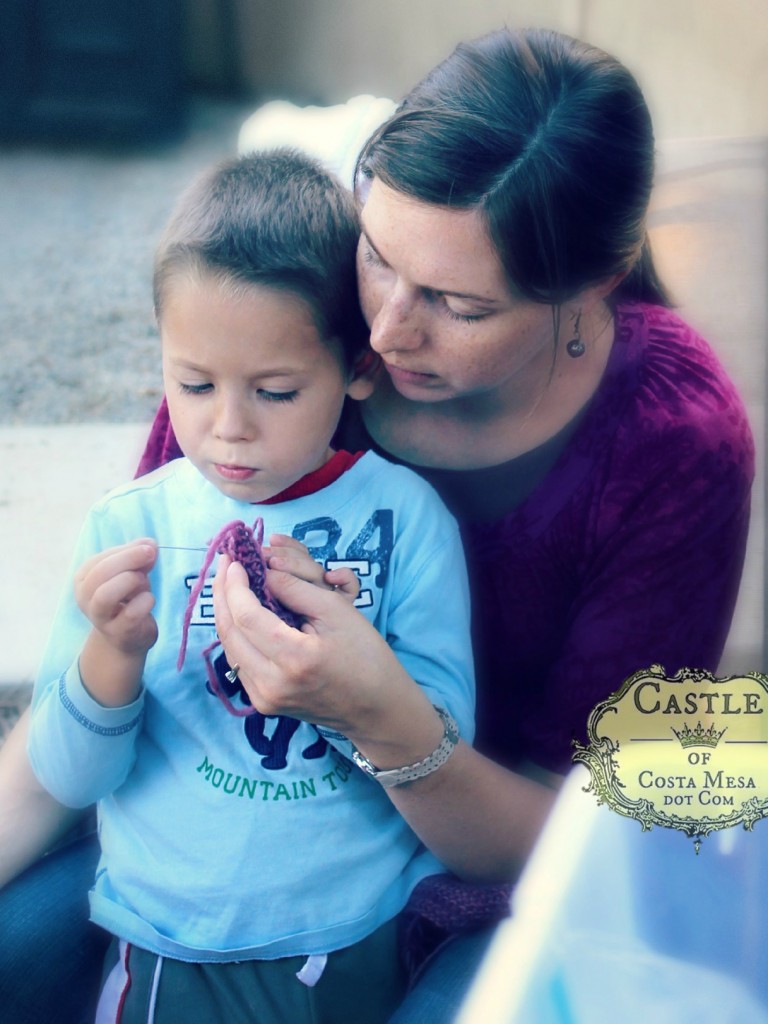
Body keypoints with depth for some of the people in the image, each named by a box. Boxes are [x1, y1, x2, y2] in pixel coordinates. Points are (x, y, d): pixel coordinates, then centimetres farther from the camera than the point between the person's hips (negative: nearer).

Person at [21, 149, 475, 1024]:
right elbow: (69, 779, -6)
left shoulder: (406, 516, -9)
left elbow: (443, 747, -11)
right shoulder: (127, 527, -6)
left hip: (370, 943, 0)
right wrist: (113, 654, -24)